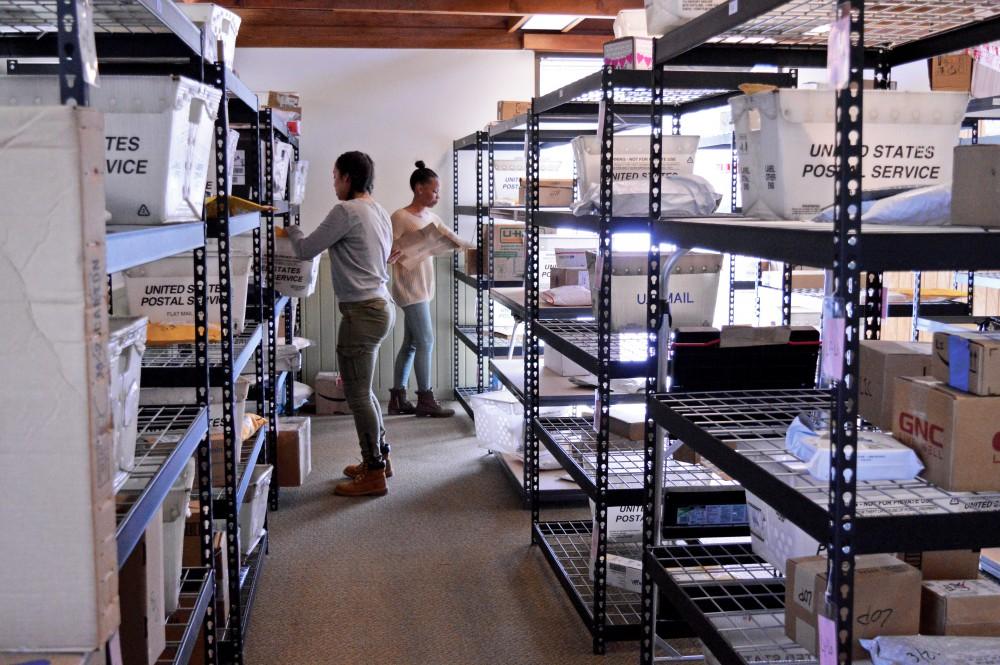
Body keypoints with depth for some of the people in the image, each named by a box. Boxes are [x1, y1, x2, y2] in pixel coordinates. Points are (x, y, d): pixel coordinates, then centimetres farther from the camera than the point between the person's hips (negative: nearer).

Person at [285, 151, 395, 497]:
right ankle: (379, 458, 29)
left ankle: (374, 475, 4)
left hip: (362, 310, -10)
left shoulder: (346, 211, -14)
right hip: (381, 304, 10)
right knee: (362, 390, 20)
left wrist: (293, 231, 12)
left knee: (358, 394, -2)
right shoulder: (380, 212, 14)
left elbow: (306, 251, -9)